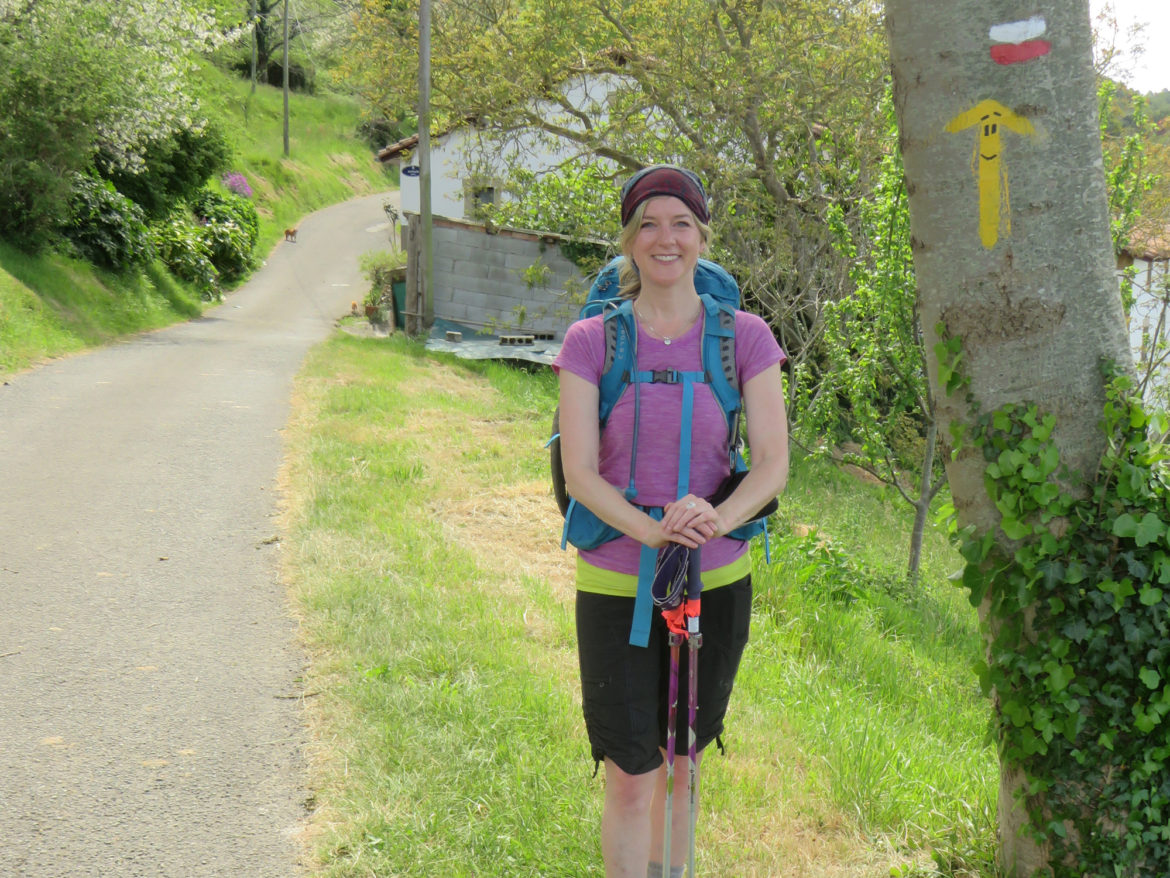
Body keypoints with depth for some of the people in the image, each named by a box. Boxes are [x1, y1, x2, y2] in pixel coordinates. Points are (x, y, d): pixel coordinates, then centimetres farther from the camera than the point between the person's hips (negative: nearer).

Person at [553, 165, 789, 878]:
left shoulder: (746, 337, -1)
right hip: (616, 584, -1)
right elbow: (579, 471, -10)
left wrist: (718, 517, -27)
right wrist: (647, 528, -28)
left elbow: (774, 463, -7)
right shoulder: (591, 342, -4)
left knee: (680, 762, 18)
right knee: (631, 779, -2)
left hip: (716, 582, 2)